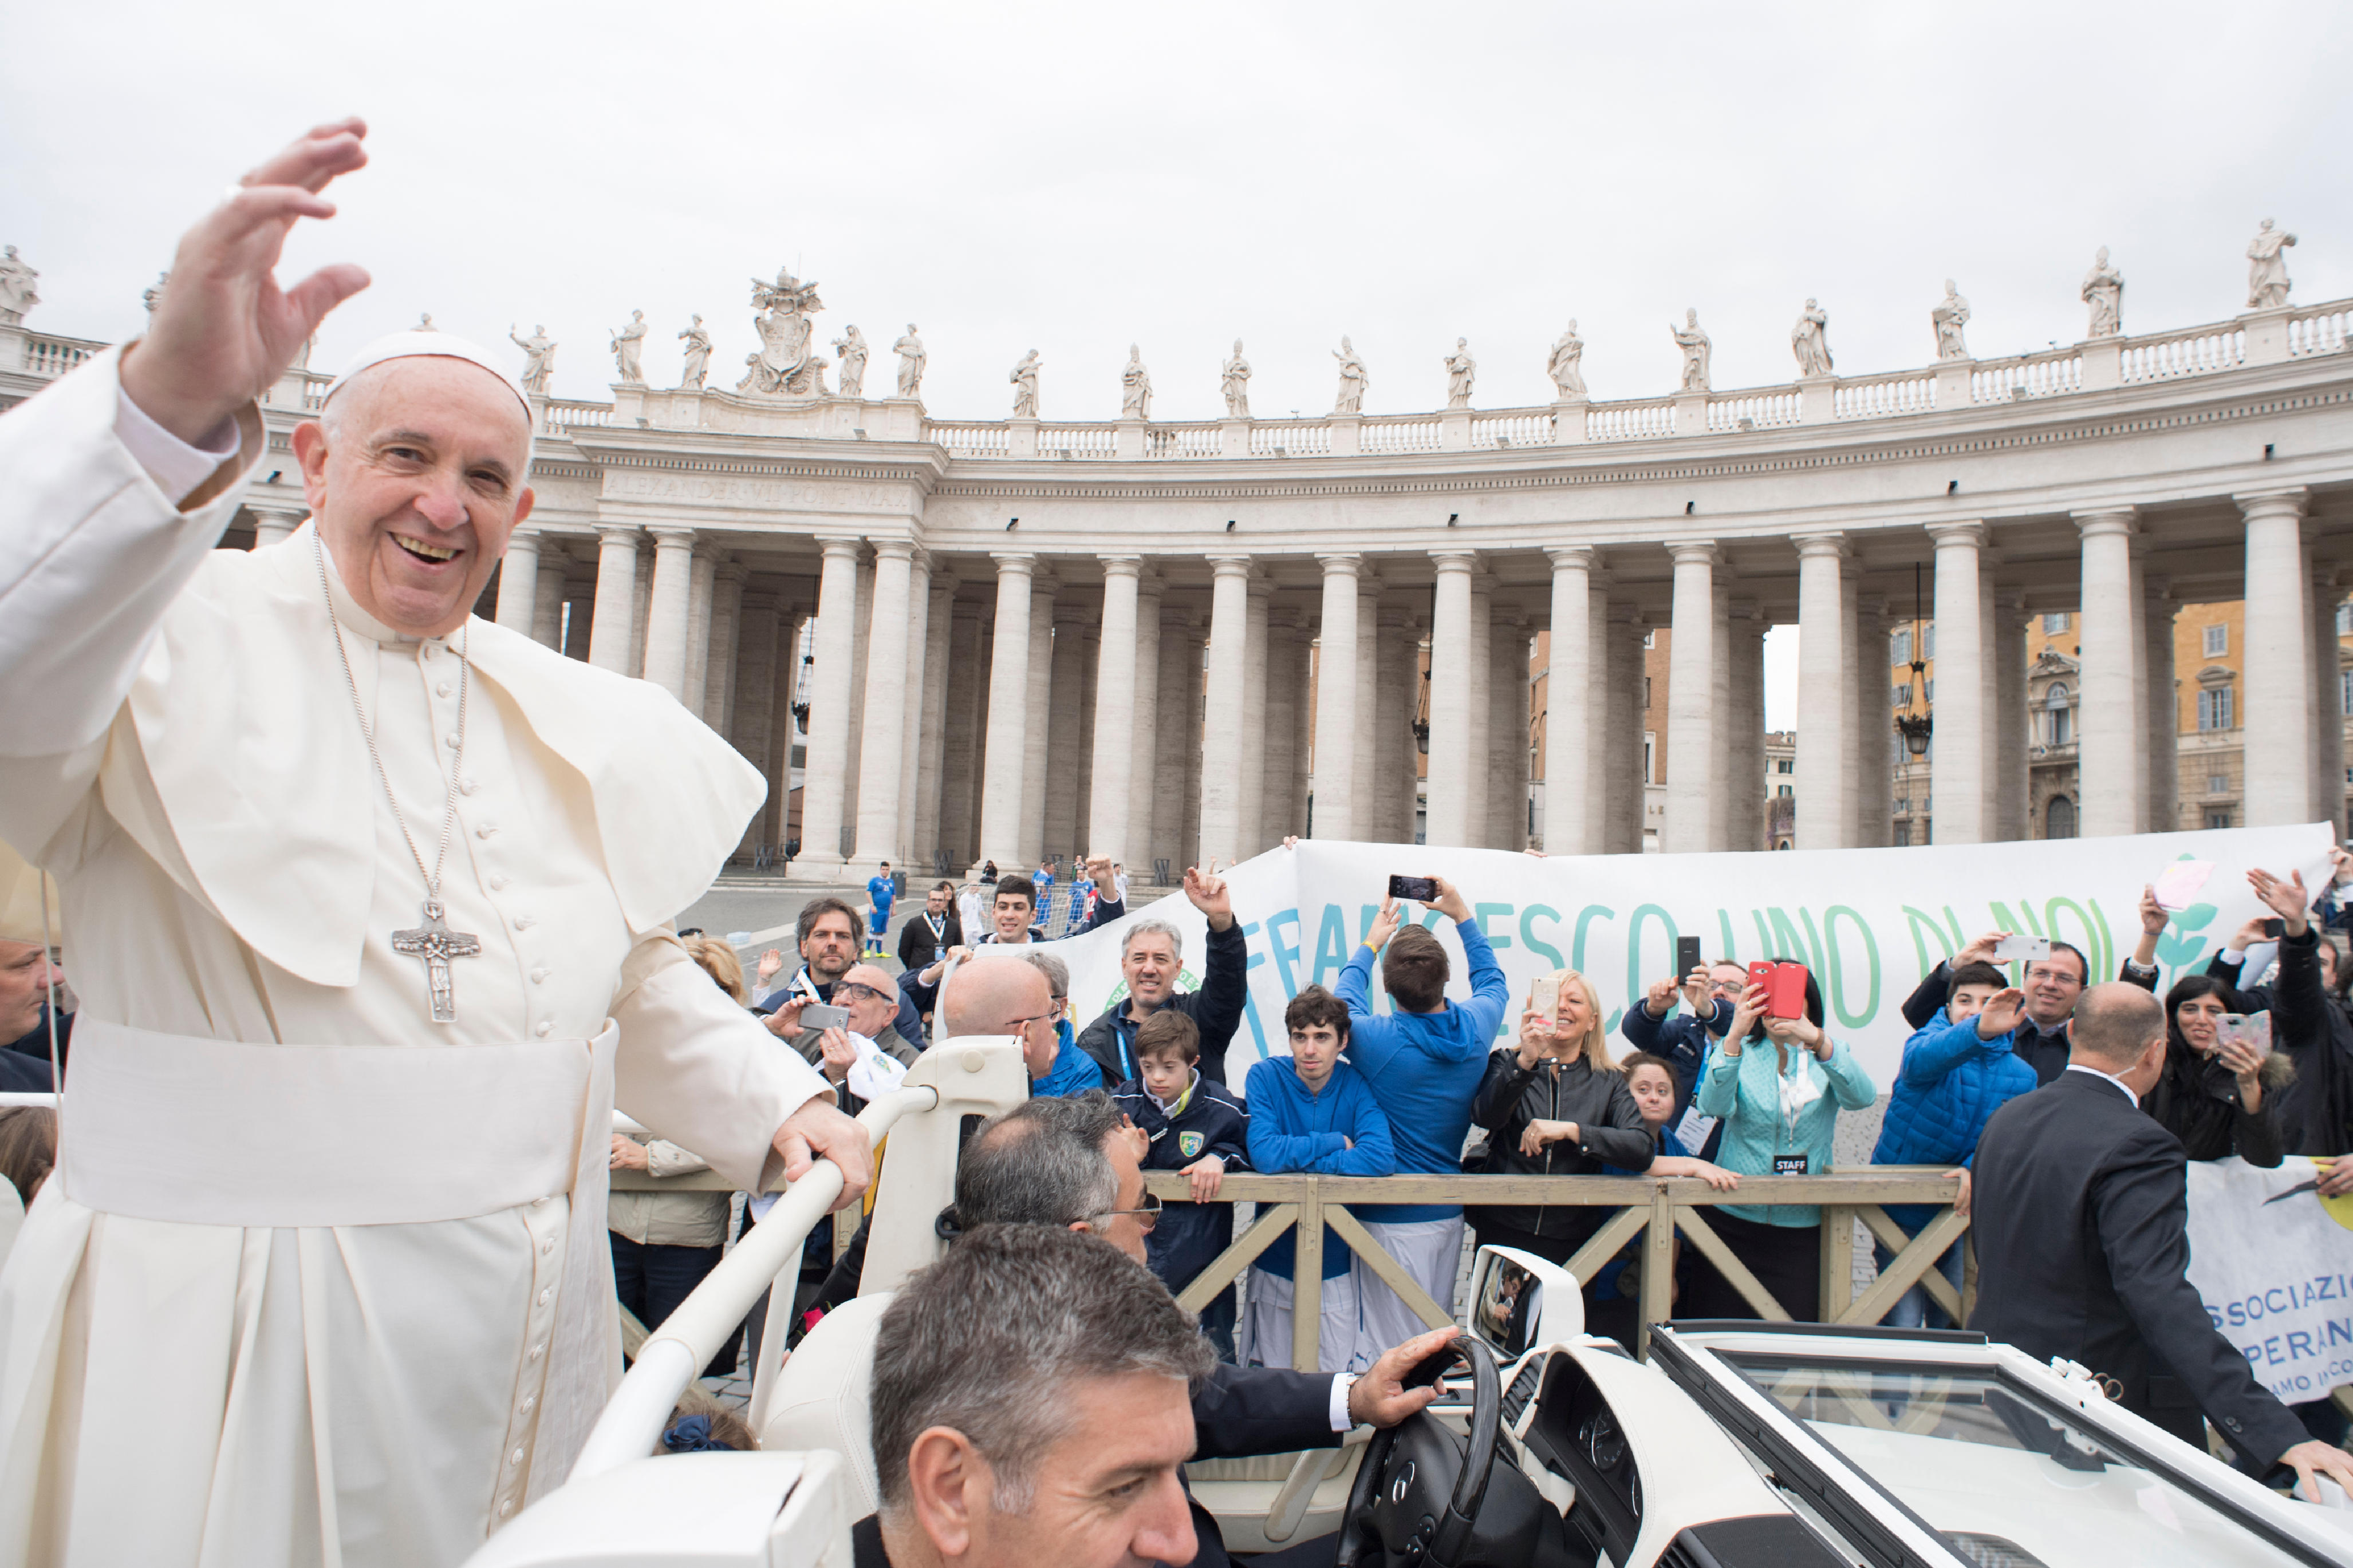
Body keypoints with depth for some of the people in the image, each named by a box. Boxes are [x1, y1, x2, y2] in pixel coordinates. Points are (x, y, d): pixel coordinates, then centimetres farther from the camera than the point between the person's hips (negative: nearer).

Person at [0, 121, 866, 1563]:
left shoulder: (571, 722, 11)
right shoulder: (186, 648, -6)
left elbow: (640, 976, 19)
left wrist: (776, 1101, 6)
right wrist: (169, 401, -43)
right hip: (236, 1326, -5)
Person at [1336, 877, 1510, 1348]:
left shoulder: (1375, 1037, -19)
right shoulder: (1477, 1026, -8)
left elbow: (1345, 1002, 7)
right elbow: (1493, 982, 18)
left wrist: (1370, 944, 20)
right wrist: (1462, 915, 25)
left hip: (1390, 1216, -5)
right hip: (1448, 1214, 5)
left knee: (1392, 1347, 2)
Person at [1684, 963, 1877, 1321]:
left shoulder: (1830, 1055, 6)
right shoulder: (1739, 1051, 3)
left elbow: (1862, 1097, -16)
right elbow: (1713, 1106, -17)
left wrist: (1818, 1041, -32)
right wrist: (1735, 1035, -30)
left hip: (1804, 1227, 1)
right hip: (1734, 1221, -1)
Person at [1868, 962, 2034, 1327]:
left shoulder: (2022, 1076, 5)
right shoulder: (1934, 1036, -9)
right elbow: (1921, 1060, -34)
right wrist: (1981, 1030, -52)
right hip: (1901, 1214, -4)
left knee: (1952, 1328, 13)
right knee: (1901, 1328, -6)